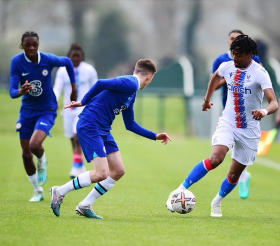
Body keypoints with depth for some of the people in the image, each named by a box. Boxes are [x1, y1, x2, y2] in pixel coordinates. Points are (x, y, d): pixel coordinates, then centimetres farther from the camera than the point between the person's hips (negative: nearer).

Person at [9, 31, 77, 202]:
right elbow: (12, 92, -18)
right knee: (26, 155, 3)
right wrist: (21, 91, -41)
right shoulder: (17, 62, -14)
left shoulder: (49, 60, -15)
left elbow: (68, 62, 8)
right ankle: (38, 192, 23)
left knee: (35, 145, -26)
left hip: (47, 110, -2)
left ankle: (42, 162, 11)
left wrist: (74, 87, 11)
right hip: (27, 111, 2)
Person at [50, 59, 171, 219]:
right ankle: (60, 192, 0)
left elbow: (130, 124, 26)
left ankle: (85, 206, 14)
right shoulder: (130, 84, -13)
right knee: (101, 173, -16)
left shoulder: (132, 92, 19)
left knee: (118, 171, 6)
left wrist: (155, 136, 27)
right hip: (90, 126, -10)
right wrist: (83, 102, -10)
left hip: (103, 130, 10)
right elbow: (101, 84, -20)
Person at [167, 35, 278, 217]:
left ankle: (217, 202, 33)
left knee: (235, 173, 6)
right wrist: (207, 99, 32)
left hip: (249, 131, -1)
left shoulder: (260, 73, -17)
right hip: (227, 123, 1)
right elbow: (216, 77, 23)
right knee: (215, 159, -24)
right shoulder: (227, 67, -4)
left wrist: (265, 111, -49)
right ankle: (180, 191, -19)